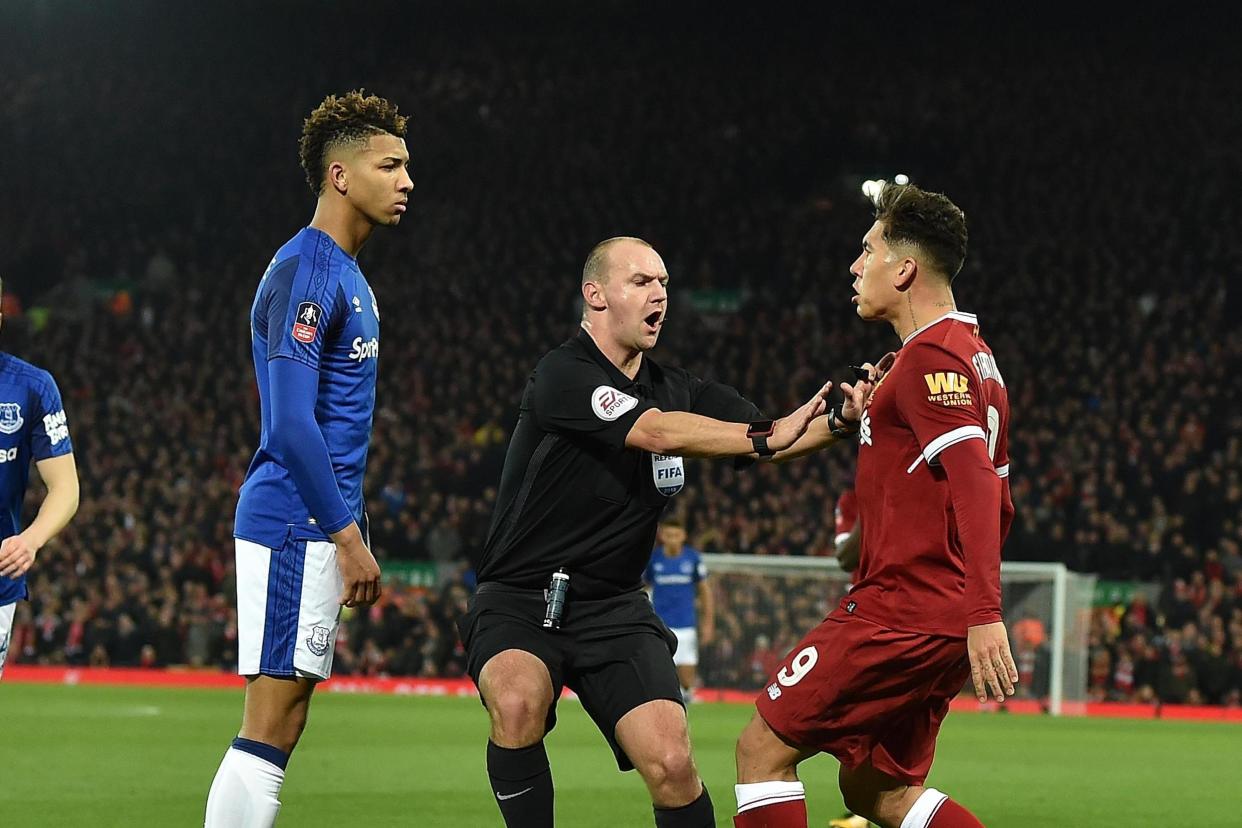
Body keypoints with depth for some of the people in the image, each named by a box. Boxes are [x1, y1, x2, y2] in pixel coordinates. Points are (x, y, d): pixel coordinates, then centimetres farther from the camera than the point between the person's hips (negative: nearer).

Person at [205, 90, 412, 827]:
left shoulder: (348, 278, 18)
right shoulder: (305, 274, -13)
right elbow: (291, 425, -20)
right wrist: (349, 537, -18)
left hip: (317, 528, 10)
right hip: (296, 526, -10)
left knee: (284, 725, 9)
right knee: (270, 726, -11)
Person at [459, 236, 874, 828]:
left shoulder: (678, 390, 9)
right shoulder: (562, 376, -13)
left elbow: (773, 437, 1)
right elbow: (654, 431, -27)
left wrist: (841, 420, -19)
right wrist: (763, 437, -29)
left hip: (613, 607, 5)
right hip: (519, 601, -5)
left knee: (671, 764, -14)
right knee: (518, 702, -35)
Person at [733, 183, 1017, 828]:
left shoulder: (932, 356, -13)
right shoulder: (974, 357, 18)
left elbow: (976, 480, -25)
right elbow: (997, 503, 24)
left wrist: (984, 616, -33)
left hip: (899, 613, -10)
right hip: (947, 620, 10)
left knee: (762, 749, -2)